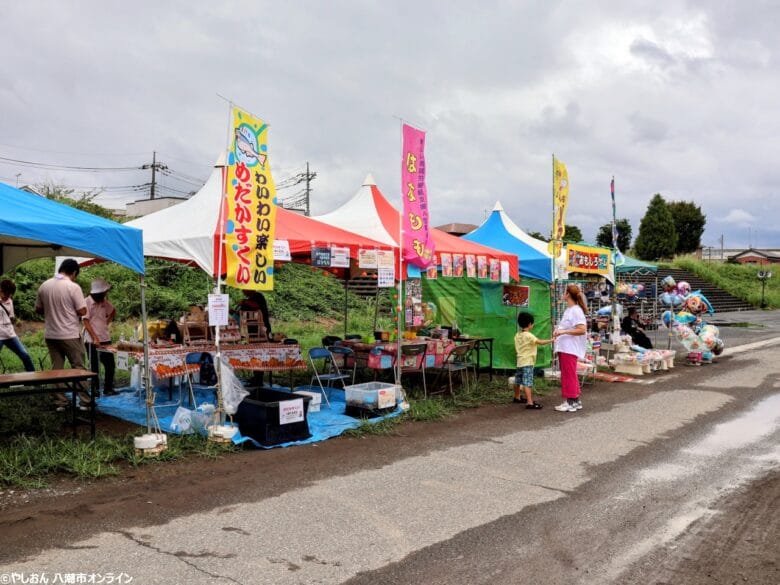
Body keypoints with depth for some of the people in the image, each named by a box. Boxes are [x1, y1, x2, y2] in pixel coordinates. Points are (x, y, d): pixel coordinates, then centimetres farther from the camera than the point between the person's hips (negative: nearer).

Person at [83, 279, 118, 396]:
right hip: (92, 341, -6)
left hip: (105, 339, 6)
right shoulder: (87, 302, -11)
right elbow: (85, 321, -14)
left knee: (110, 365, 9)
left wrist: (108, 321, 8)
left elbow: (113, 311, 26)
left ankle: (108, 389, 21)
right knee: (95, 368, 3)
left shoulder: (104, 301, 6)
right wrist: (95, 338, -19)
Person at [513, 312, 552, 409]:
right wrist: (551, 340, -11)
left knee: (518, 380, 21)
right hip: (527, 362, -9)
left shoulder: (517, 335, 9)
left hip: (520, 361, 9)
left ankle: (517, 397, 38)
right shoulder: (529, 335, -15)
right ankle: (530, 402, -18)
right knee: (527, 383, -14)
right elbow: (541, 342, -20)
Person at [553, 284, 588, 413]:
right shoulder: (568, 310, 15)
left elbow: (582, 330, -20)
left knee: (569, 375, -4)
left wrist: (564, 331, -22)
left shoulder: (576, 310, -13)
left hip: (570, 348, -10)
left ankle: (572, 402, 3)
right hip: (563, 347, 10)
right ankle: (576, 401, 22)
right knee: (567, 375, 14)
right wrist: (558, 330, 7)